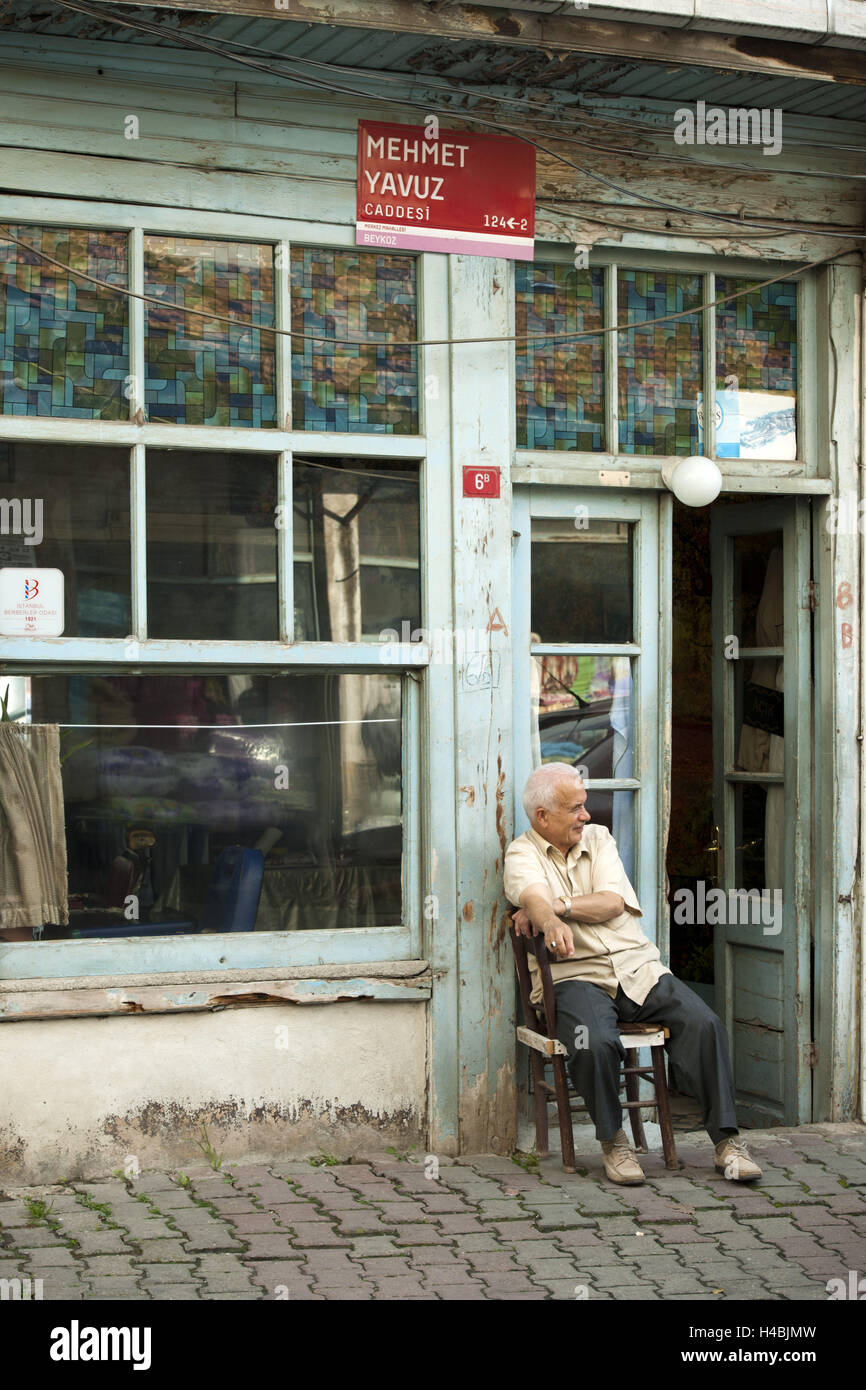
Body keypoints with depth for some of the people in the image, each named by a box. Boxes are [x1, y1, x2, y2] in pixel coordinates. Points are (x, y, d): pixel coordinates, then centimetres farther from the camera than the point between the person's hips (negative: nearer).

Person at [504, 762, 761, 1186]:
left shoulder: (598, 838, 17)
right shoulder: (523, 854, 5)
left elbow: (613, 903, 1)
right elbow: (532, 895, -20)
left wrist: (555, 905, -13)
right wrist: (551, 922, -43)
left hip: (638, 968, 4)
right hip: (575, 976, -4)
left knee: (705, 1024, -19)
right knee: (596, 1043, -35)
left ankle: (726, 1139, -12)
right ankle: (612, 1141, -11)